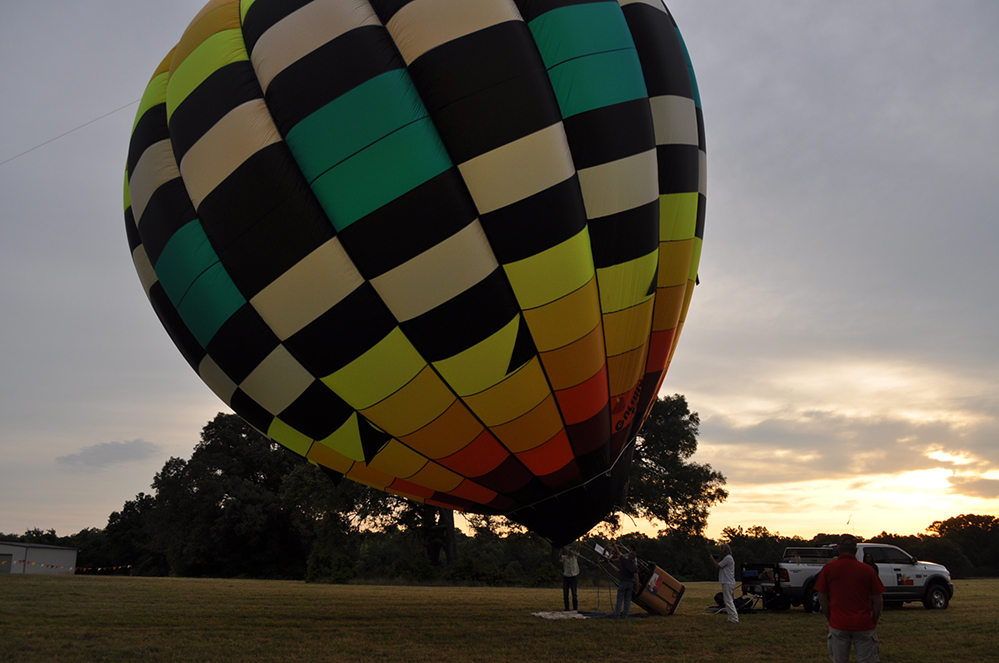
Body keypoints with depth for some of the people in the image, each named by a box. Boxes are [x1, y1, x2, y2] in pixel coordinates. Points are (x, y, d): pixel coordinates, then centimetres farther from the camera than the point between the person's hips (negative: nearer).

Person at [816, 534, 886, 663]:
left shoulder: (828, 568, -2)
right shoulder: (867, 569, -3)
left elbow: (822, 598, 2)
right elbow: (878, 601, 0)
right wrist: (874, 622, 12)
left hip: (838, 625, 1)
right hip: (864, 626, -1)